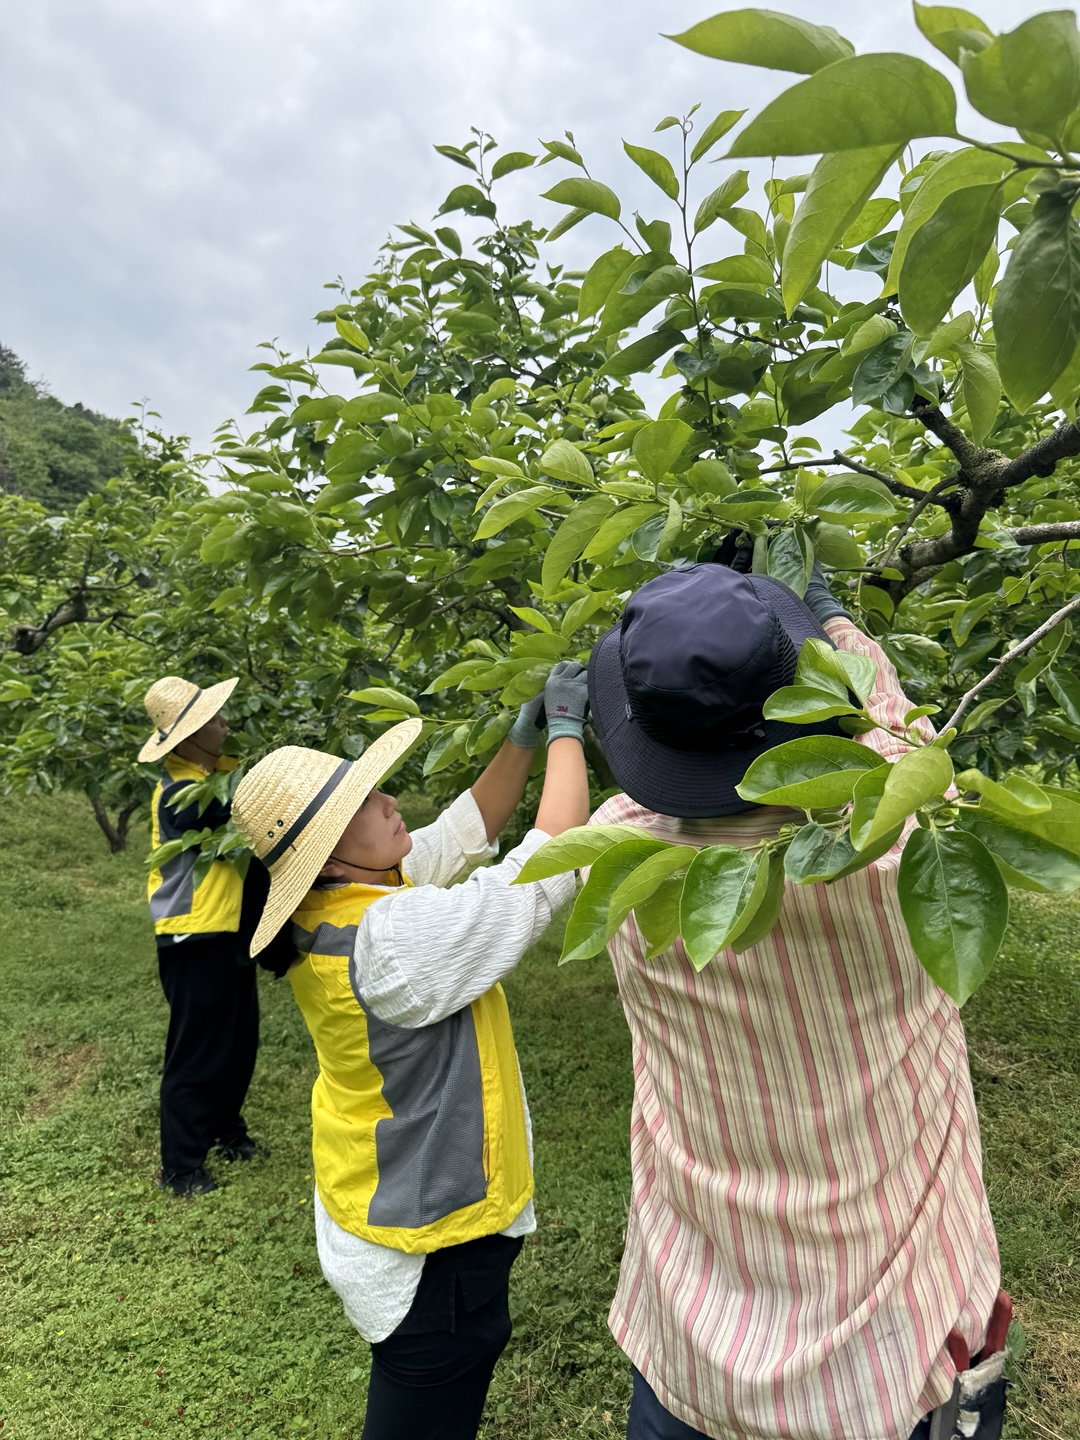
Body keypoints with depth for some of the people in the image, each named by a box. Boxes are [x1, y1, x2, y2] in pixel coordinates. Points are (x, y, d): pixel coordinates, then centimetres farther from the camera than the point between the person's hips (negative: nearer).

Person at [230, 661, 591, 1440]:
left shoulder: (346, 903, -6)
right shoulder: (392, 937, -34)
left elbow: (470, 826, 2)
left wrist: (525, 733, -6)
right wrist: (565, 727, -20)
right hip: (434, 1240, -9)